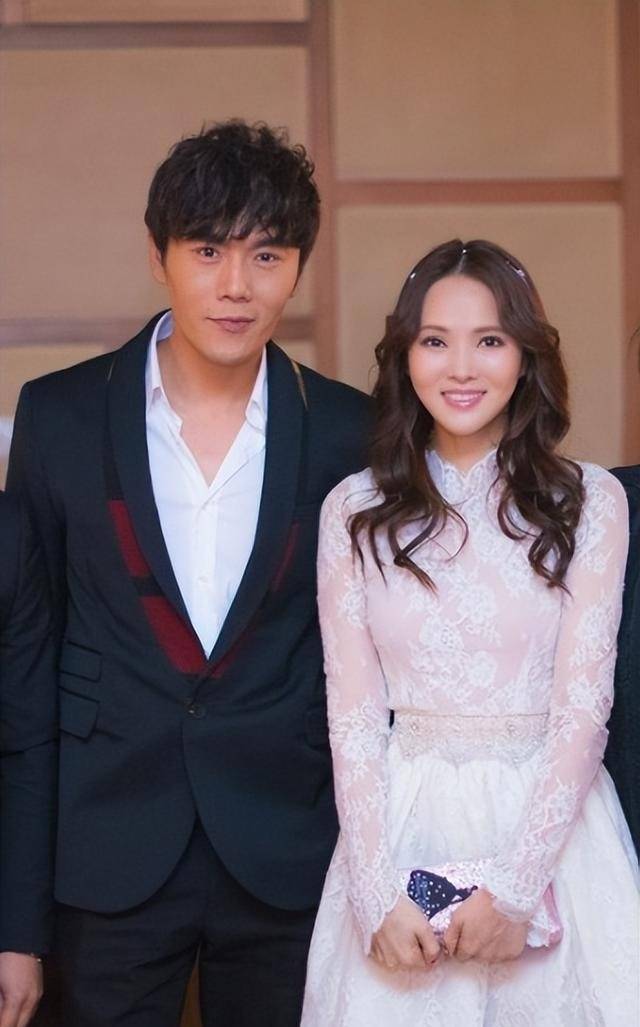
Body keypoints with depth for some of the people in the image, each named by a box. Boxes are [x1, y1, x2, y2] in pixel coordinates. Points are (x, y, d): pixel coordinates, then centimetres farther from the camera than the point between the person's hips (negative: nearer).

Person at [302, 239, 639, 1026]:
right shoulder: (354, 511, 1)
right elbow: (352, 712, -2)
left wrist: (515, 885, -15)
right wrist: (377, 894, -11)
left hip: (551, 820, -1)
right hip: (401, 821, 1)